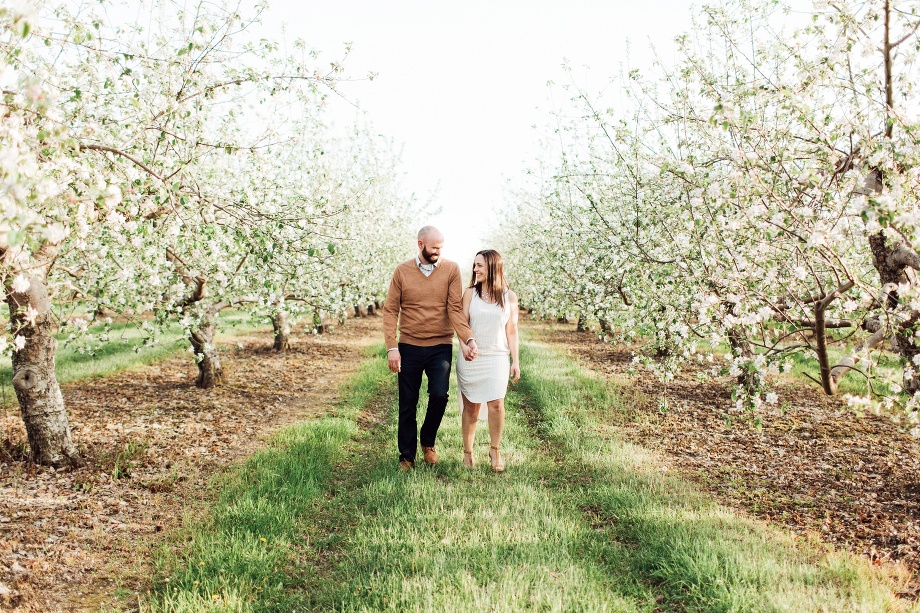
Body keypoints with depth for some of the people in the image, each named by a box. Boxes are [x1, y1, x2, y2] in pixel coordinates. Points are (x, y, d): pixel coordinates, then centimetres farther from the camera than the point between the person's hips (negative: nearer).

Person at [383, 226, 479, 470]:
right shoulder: (402, 271, 1)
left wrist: (468, 339, -22)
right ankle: (407, 456, 22)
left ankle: (428, 442, 16)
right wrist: (392, 347, -9)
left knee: (439, 395, -13)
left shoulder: (451, 269, -1)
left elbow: (455, 309, -7)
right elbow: (390, 310, 0)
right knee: (408, 403, 6)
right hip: (409, 347, 1)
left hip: (440, 347, -1)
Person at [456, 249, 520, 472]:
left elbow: (512, 330, 8)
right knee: (471, 406, 5)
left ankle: (495, 449, 11)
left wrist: (515, 361, 5)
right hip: (471, 357, 0)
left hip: (497, 357, 0)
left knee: (496, 404, -8)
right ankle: (467, 452, 19)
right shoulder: (470, 293, 3)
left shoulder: (509, 296, 4)